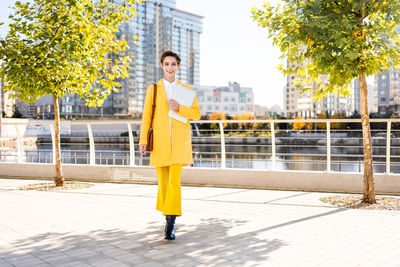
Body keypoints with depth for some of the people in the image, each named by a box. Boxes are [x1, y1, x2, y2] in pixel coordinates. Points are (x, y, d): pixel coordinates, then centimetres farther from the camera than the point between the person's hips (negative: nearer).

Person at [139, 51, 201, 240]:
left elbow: (197, 113, 7)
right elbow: (146, 116, 6)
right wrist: (143, 141, -3)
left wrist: (179, 108, -11)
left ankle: (170, 224, -10)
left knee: (175, 181, -12)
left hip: (179, 141, -1)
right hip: (160, 141, 1)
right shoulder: (153, 89, 10)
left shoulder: (186, 89, 11)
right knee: (163, 181, 7)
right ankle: (168, 216, 28)